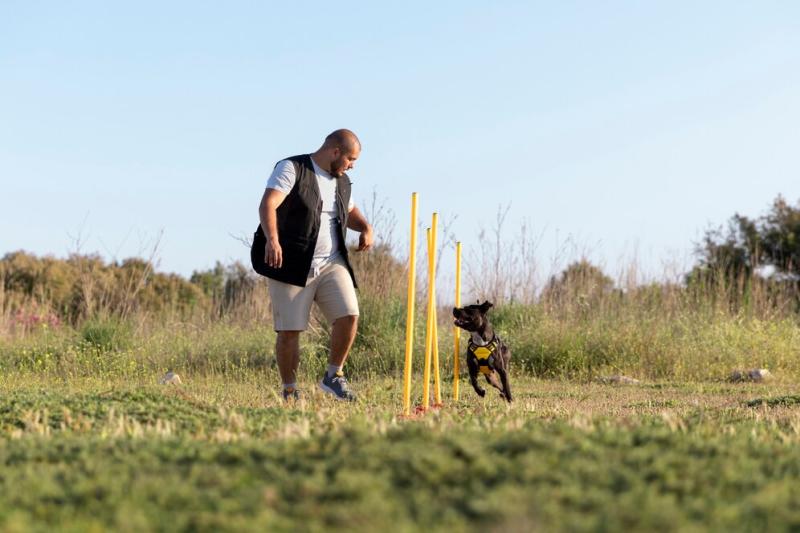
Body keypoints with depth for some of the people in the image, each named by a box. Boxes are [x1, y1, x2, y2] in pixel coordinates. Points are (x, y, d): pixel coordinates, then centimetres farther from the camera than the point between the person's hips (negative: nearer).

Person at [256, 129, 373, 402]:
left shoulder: (341, 181, 16)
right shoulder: (291, 169, -6)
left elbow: (350, 211, 35)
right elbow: (268, 205, -19)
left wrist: (365, 228, 12)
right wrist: (272, 240, -36)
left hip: (332, 264, 5)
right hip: (292, 265, -5)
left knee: (349, 316, -12)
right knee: (289, 330, -3)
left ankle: (333, 376, 8)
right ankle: (290, 391, 12)